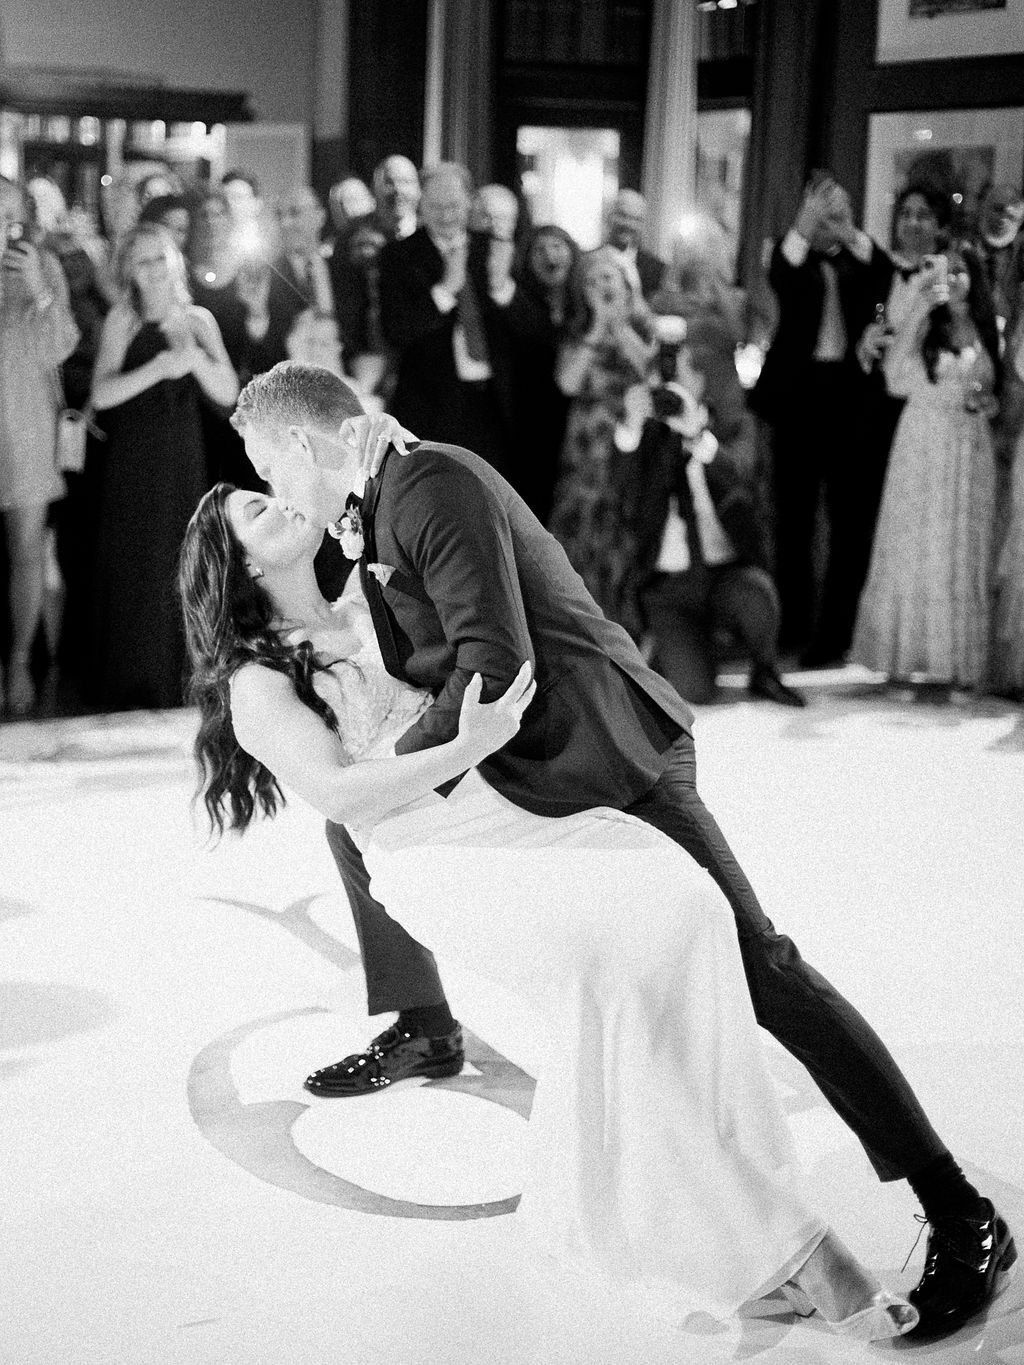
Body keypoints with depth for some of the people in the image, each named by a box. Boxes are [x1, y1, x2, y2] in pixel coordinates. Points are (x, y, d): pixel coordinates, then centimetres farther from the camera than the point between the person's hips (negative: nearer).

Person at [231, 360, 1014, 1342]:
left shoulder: (433, 484, -17)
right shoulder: (376, 508, 13)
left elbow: (498, 660, -25)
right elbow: (412, 669, 17)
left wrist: (396, 773, -18)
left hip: (608, 751, -10)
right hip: (519, 762, 10)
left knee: (751, 964, -14)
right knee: (351, 817, 18)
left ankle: (961, 1216, -12)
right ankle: (422, 1031, 34)